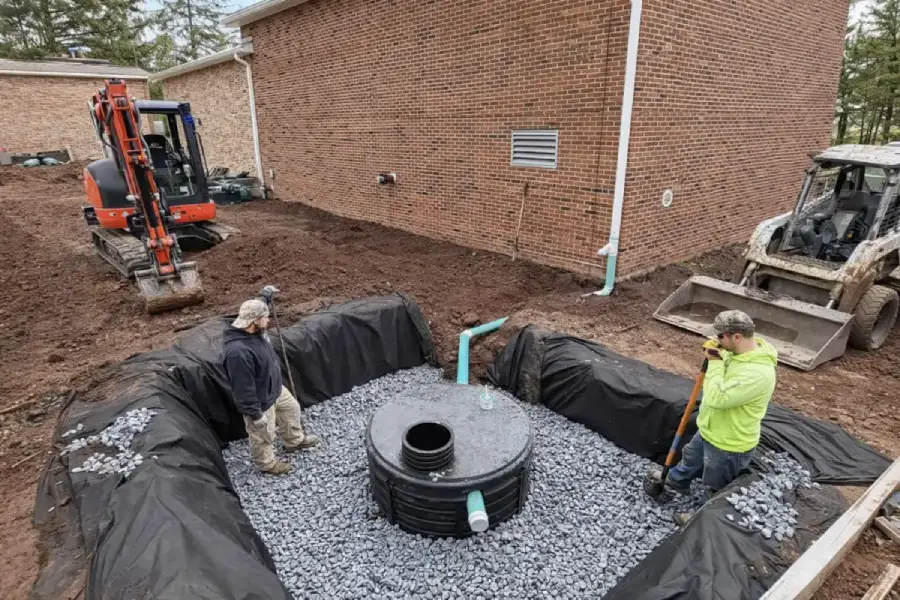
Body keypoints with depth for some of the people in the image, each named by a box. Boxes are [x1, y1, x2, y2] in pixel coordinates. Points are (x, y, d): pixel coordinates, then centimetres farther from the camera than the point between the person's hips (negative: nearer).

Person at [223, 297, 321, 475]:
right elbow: (243, 389, -34)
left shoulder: (256, 332, -13)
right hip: (261, 401, -9)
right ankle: (266, 463, 48)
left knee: (292, 409, 30)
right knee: (263, 436, 18)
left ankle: (295, 440, 58)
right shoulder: (237, 352, -42)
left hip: (275, 389, 9)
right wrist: (255, 414, -25)